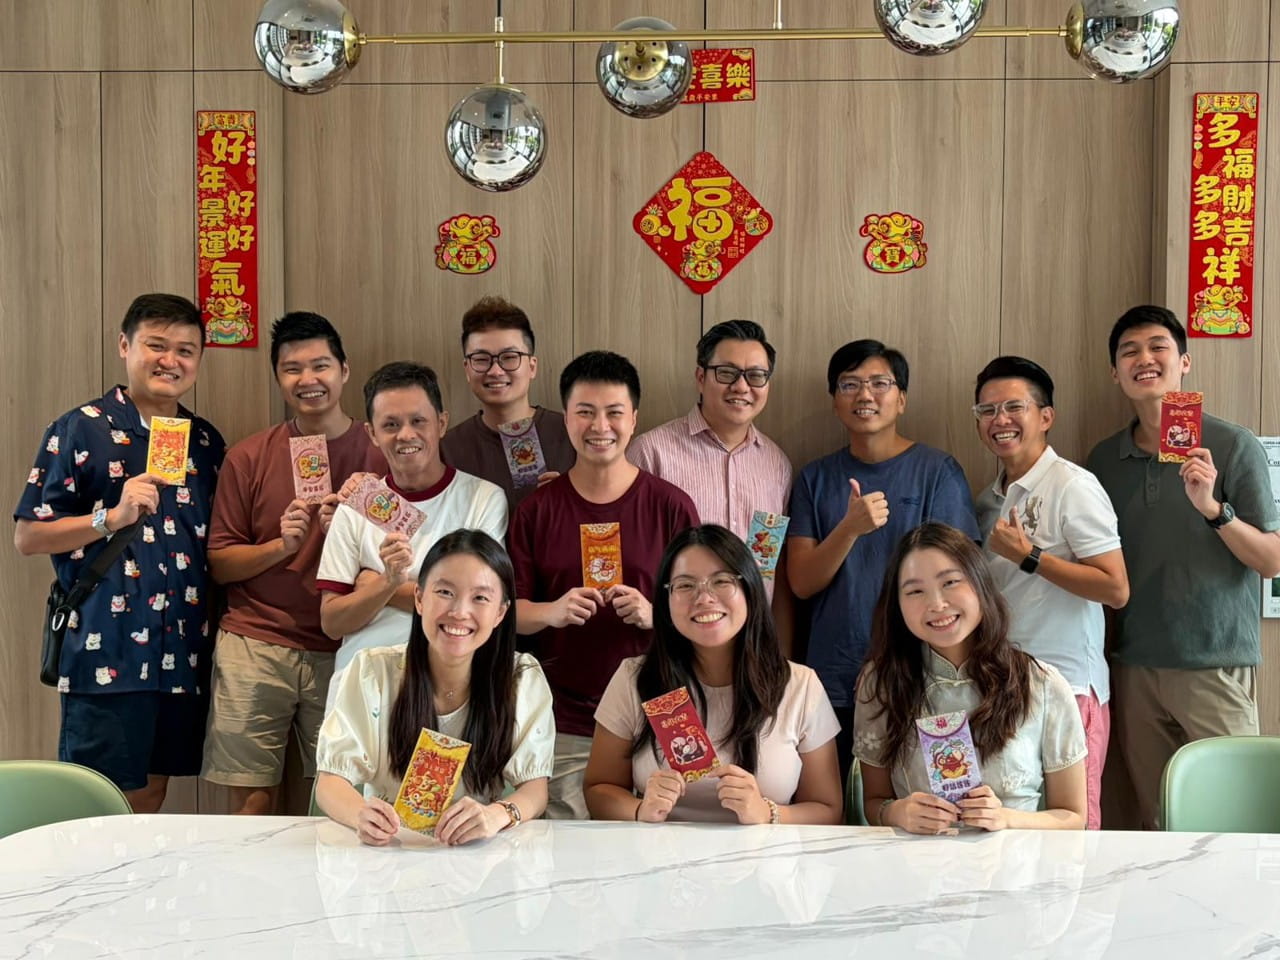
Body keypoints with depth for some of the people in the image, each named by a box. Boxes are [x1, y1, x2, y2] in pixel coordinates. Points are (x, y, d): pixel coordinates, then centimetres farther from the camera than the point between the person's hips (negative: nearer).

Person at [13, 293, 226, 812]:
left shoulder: (206, 440, 13)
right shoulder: (80, 430, -3)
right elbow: (27, 536, -6)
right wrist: (112, 517, -18)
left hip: (183, 654, 5)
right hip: (106, 653, -5)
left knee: (151, 798, 14)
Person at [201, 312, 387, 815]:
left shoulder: (380, 453, 3)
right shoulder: (248, 457, 4)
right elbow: (219, 563, 5)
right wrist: (281, 545, -12)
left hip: (344, 652, 0)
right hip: (255, 648, 0)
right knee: (252, 803, 2)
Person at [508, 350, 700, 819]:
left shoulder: (671, 506, 1)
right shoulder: (537, 509, 5)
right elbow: (508, 609, 5)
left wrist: (653, 614, -16)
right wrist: (553, 611, -15)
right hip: (563, 726, 1)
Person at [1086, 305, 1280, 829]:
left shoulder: (1234, 447, -3)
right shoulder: (1104, 459, 8)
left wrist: (1212, 507, -20)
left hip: (1216, 664, -3)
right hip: (1134, 667, 4)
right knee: (1157, 823, 9)